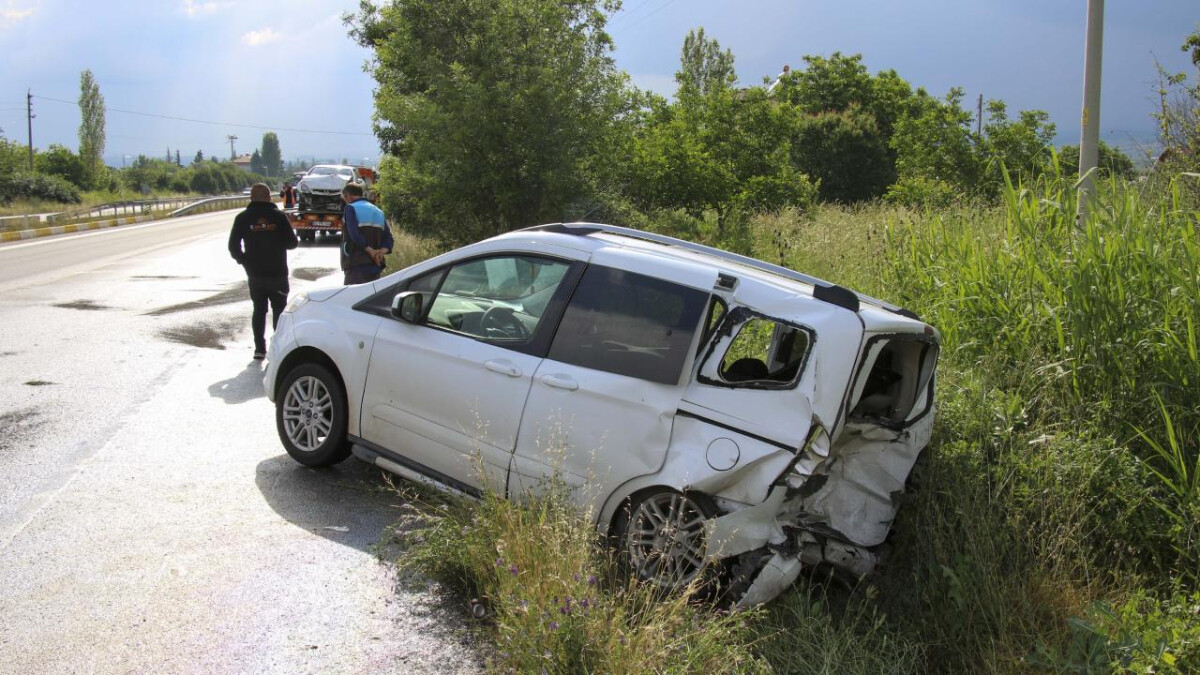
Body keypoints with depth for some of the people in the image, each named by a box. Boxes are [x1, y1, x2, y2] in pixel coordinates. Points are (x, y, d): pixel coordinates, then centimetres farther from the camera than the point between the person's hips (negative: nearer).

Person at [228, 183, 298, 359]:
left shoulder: (243, 218, -3)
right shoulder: (278, 216, -7)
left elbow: (234, 246, -3)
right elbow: (292, 242, -5)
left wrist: (242, 260, 12)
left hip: (254, 274, 2)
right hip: (277, 272, -2)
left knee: (259, 310, 12)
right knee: (279, 310, 8)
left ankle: (259, 348, 10)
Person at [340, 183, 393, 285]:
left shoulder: (351, 208, -2)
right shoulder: (378, 211, 20)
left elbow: (354, 235, -16)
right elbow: (388, 238, 11)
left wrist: (370, 251, -15)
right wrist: (382, 251, -4)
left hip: (357, 266, -7)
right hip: (375, 266, 7)